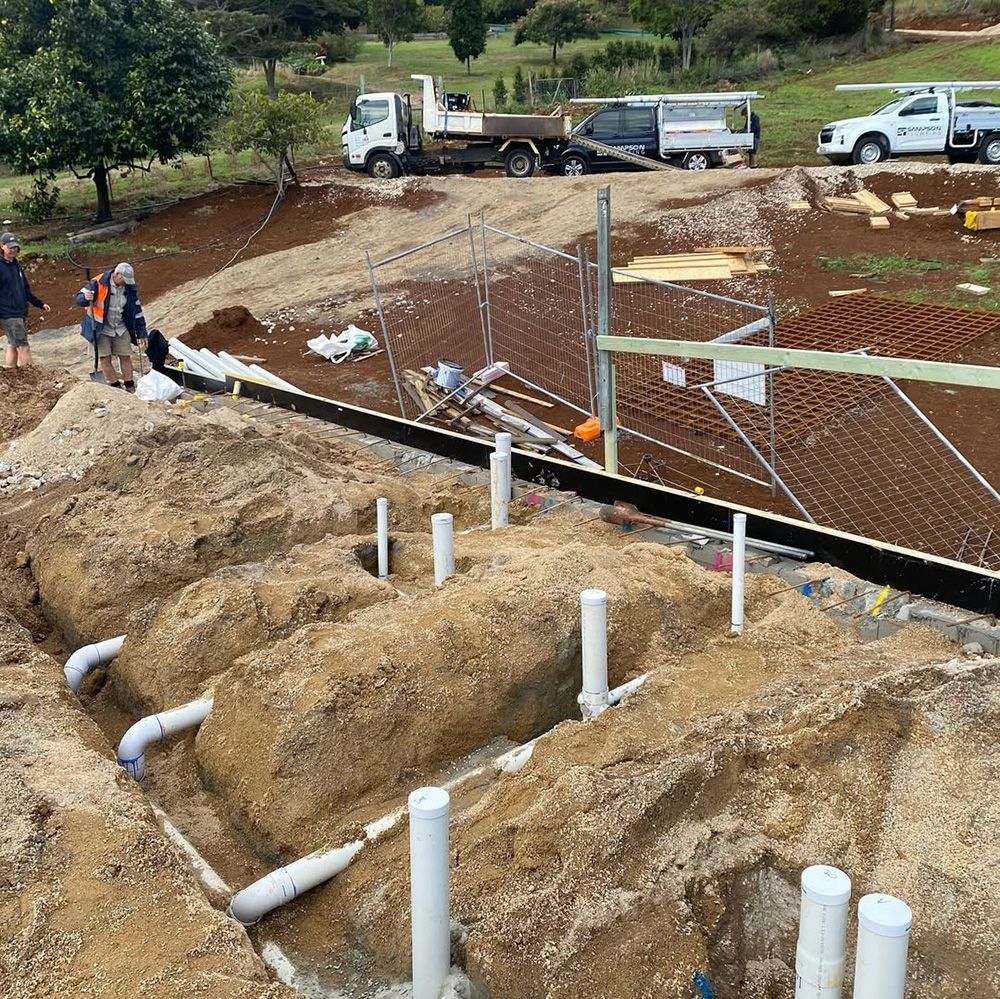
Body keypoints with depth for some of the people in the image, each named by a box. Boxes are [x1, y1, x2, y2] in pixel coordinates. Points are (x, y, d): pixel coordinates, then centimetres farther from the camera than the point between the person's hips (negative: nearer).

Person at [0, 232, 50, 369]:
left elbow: (26, 289, 22)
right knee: (23, 346, -9)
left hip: (21, 313, 8)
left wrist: (39, 303, 21)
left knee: (13, 345, 13)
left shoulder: (17, 265, 13)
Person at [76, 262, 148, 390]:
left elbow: (137, 311, 4)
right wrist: (85, 298, -37)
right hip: (101, 330, -4)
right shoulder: (98, 283, -17)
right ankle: (116, 387, 2)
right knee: (105, 359, -6)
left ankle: (130, 387, 13)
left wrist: (141, 334, 3)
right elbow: (79, 298, -11)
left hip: (121, 330, 4)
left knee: (126, 357, 4)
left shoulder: (129, 288, -3)